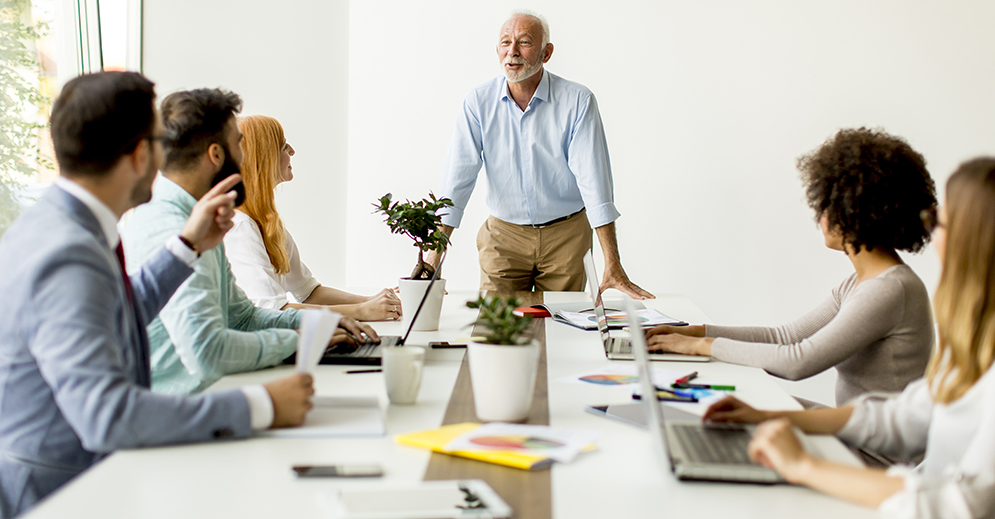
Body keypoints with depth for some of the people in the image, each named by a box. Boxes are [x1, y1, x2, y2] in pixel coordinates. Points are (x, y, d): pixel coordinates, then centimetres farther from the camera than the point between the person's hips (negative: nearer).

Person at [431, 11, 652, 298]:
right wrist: (433, 256, -18)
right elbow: (456, 179, -9)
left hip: (565, 235, -1)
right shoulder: (478, 102, -6)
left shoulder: (577, 100, -11)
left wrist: (613, 266, -21)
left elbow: (594, 180, -16)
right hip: (503, 236, 1)